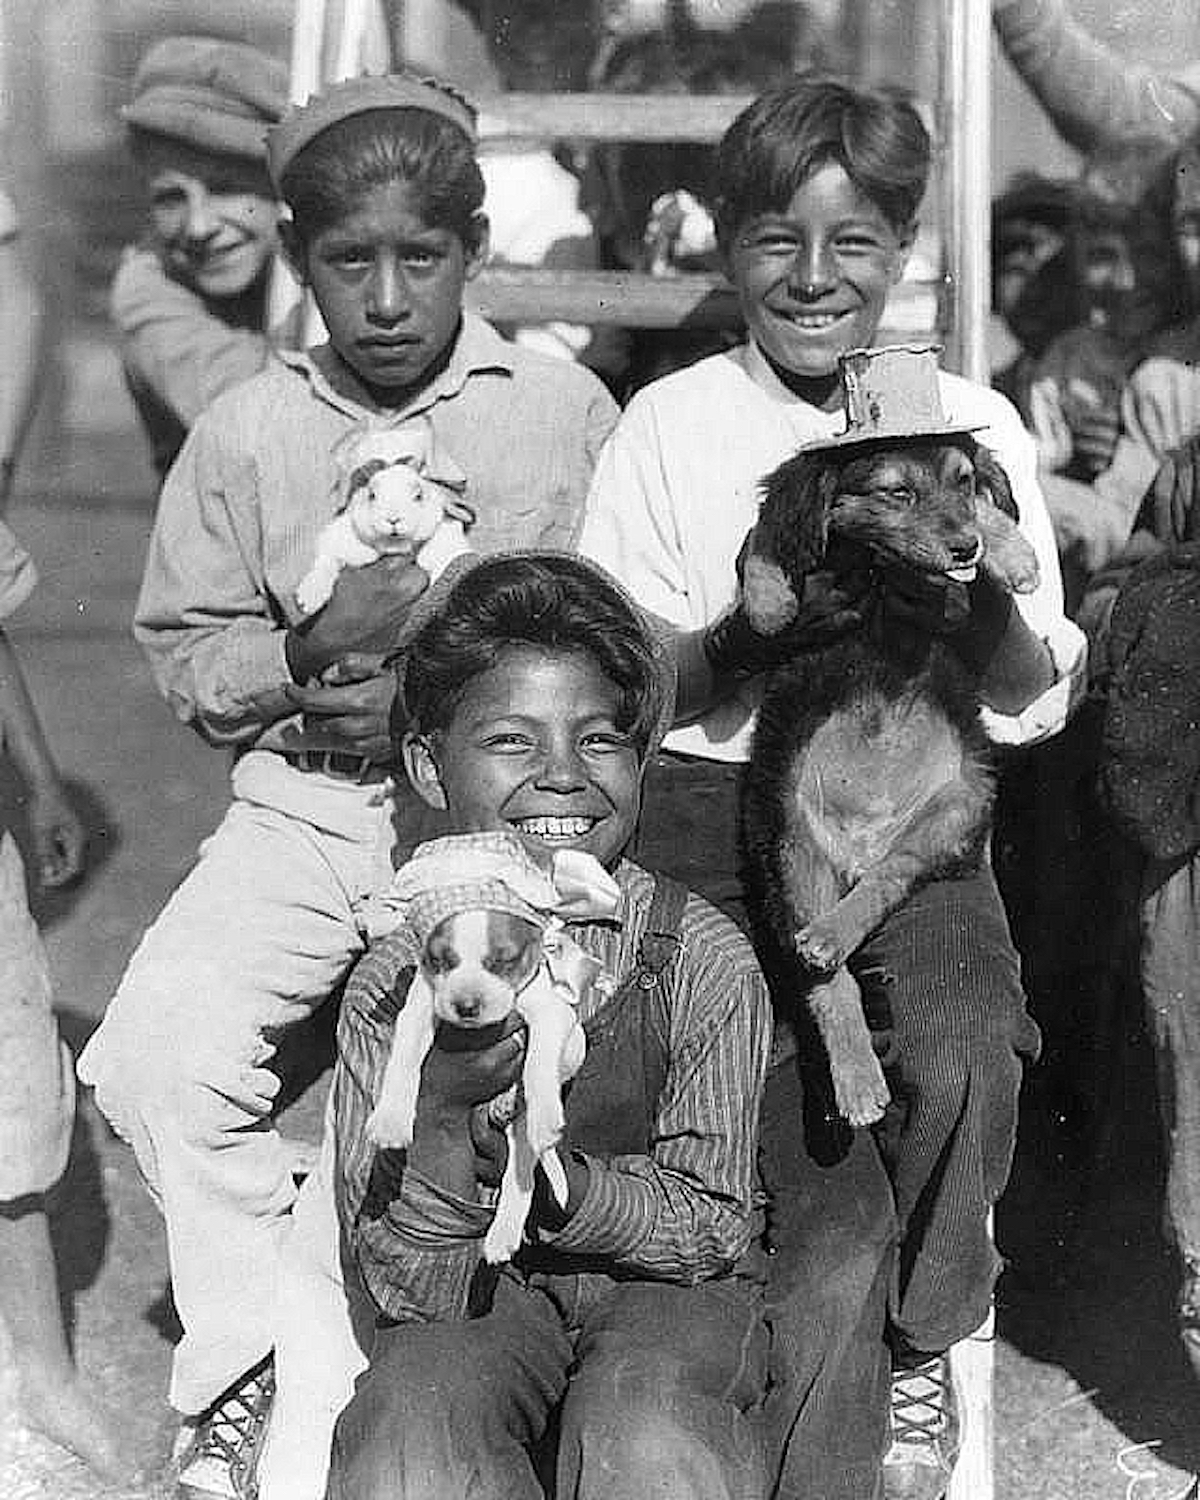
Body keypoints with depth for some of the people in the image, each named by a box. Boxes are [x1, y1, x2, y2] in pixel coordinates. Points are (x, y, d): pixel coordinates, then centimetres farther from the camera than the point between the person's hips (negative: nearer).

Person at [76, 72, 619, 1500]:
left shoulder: (566, 408, -1)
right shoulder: (245, 430, 4)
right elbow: (181, 649, 8)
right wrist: (309, 649, -11)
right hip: (305, 803, 2)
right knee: (156, 1052, -18)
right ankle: (249, 1355, 5)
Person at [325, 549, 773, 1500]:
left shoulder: (703, 958, -11)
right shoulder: (394, 986, -10)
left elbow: (712, 1230, -8)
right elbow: (408, 1287, -12)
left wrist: (562, 1180, -28)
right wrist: (447, 1107, -31)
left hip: (668, 1284, 0)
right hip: (476, 1296, 1)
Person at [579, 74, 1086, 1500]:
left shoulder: (974, 424, 6)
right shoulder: (666, 427, 2)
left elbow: (1036, 705, 5)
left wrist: (983, 610, -17)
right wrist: (750, 635, -19)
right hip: (713, 810, -1)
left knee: (963, 1057, -26)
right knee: (809, 1205, -17)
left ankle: (915, 1341, 4)